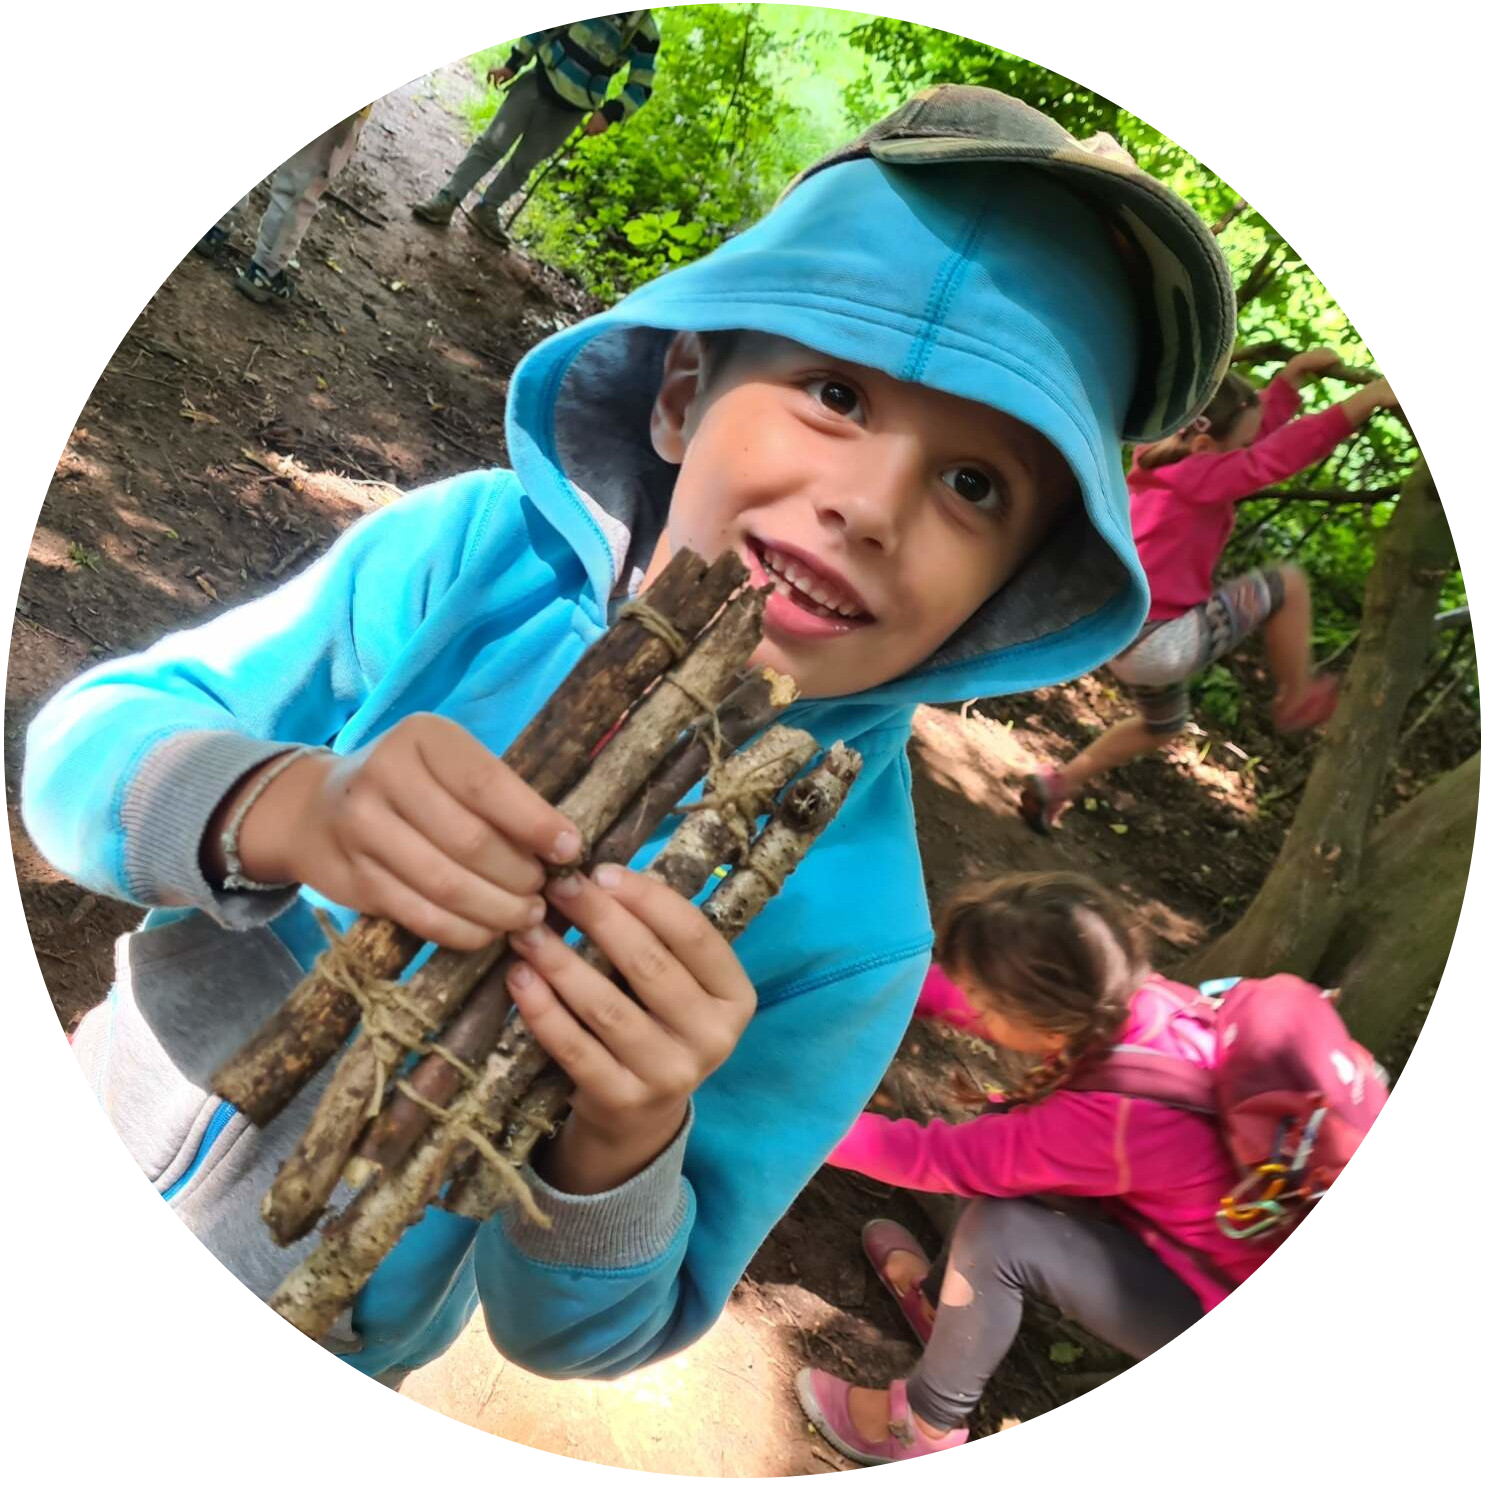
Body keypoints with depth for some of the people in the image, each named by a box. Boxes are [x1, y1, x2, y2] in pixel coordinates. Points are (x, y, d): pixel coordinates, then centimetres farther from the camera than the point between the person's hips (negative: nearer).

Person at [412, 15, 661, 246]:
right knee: (492, 143, -4)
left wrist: (609, 113, -21)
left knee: (523, 163, 5)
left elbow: (641, 87, -6)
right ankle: (446, 200, -1)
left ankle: (487, 211, 22)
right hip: (539, 81, 1)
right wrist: (513, 64, 3)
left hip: (569, 111, -1)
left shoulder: (646, 34, -9)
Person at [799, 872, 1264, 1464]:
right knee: (1003, 1131, 1)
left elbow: (946, 1155, -29)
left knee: (999, 1231, -22)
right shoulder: (1124, 996, -20)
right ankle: (942, 1295, 22)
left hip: (1209, 1301, -7)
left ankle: (927, 1423, 4)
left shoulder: (1116, 1116, -39)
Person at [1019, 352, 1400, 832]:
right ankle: (1297, 700, 13)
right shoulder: (1197, 476, -16)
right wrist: (1370, 397, -19)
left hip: (1128, 639, 10)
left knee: (1161, 727, 34)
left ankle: (1057, 784, 33)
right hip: (1159, 644, -10)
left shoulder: (1166, 464, 8)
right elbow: (1284, 452, -23)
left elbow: (1262, 429, 19)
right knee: (1287, 584, -5)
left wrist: (1295, 372, 15)